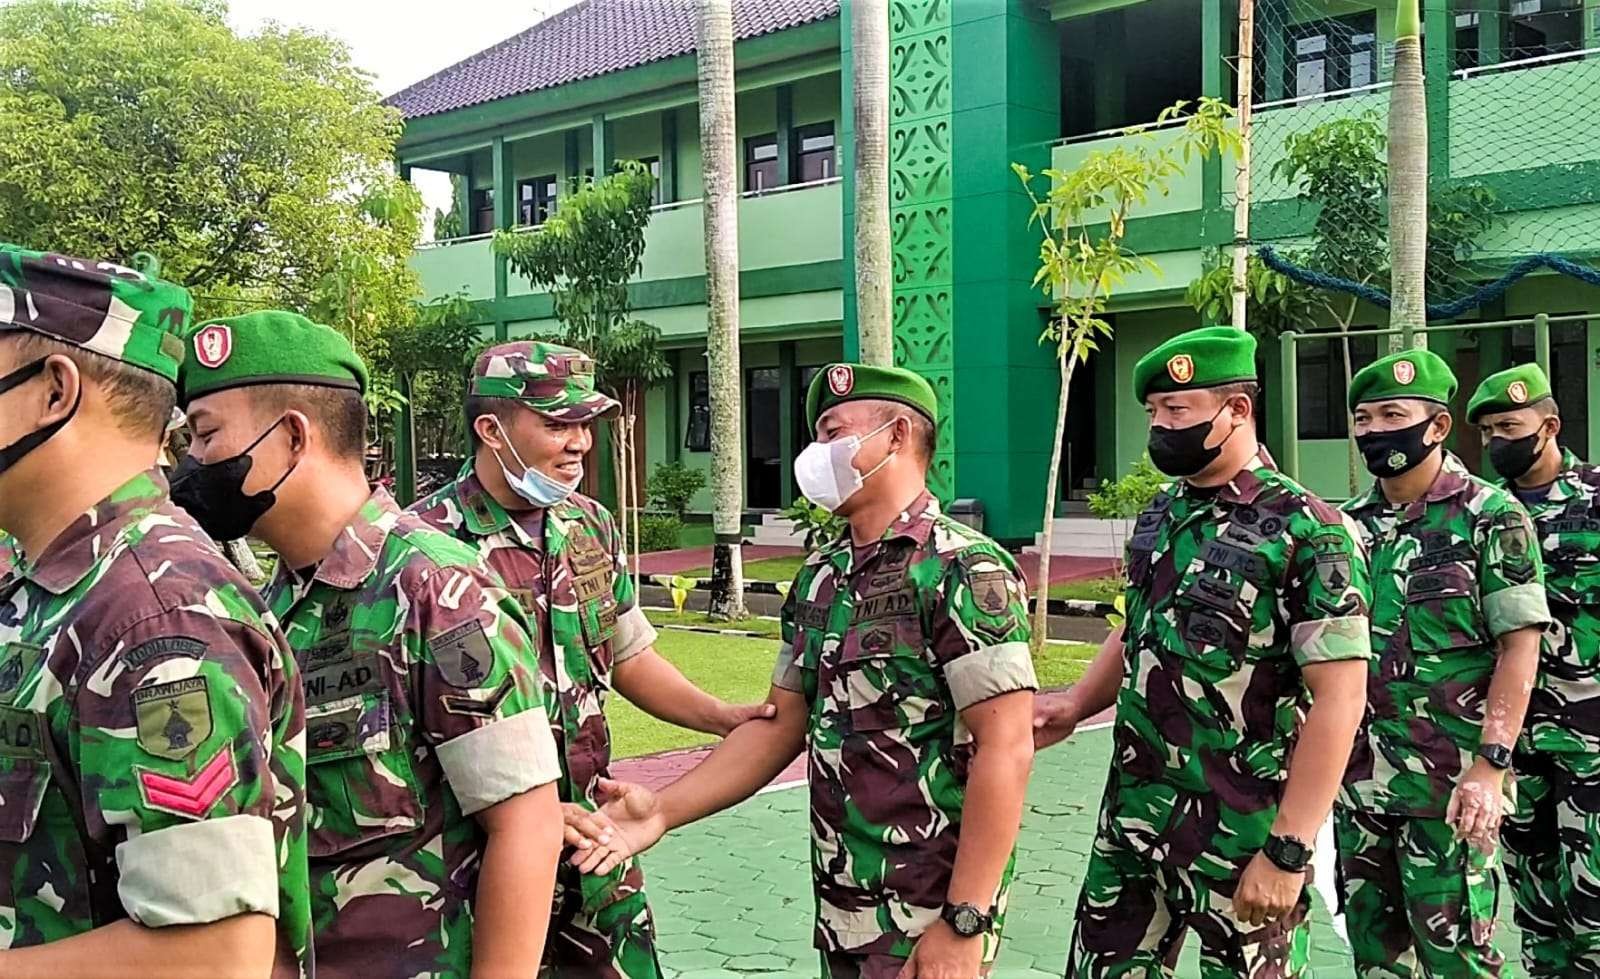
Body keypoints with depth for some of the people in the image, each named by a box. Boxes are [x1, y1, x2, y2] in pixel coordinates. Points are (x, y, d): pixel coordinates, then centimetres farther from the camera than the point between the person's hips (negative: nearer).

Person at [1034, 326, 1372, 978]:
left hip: (1242, 830, -6)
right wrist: (1074, 706, 3)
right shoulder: (1159, 515, 8)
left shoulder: (1308, 532, -13)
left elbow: (1338, 698, -16)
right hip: (1133, 814, 6)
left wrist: (1288, 850, -19)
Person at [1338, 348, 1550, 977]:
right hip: (1360, 776, 5)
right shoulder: (1352, 523, 9)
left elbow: (1519, 647, -10)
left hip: (1450, 780, -5)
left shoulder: (1490, 517, -6)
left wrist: (1491, 766, -17)